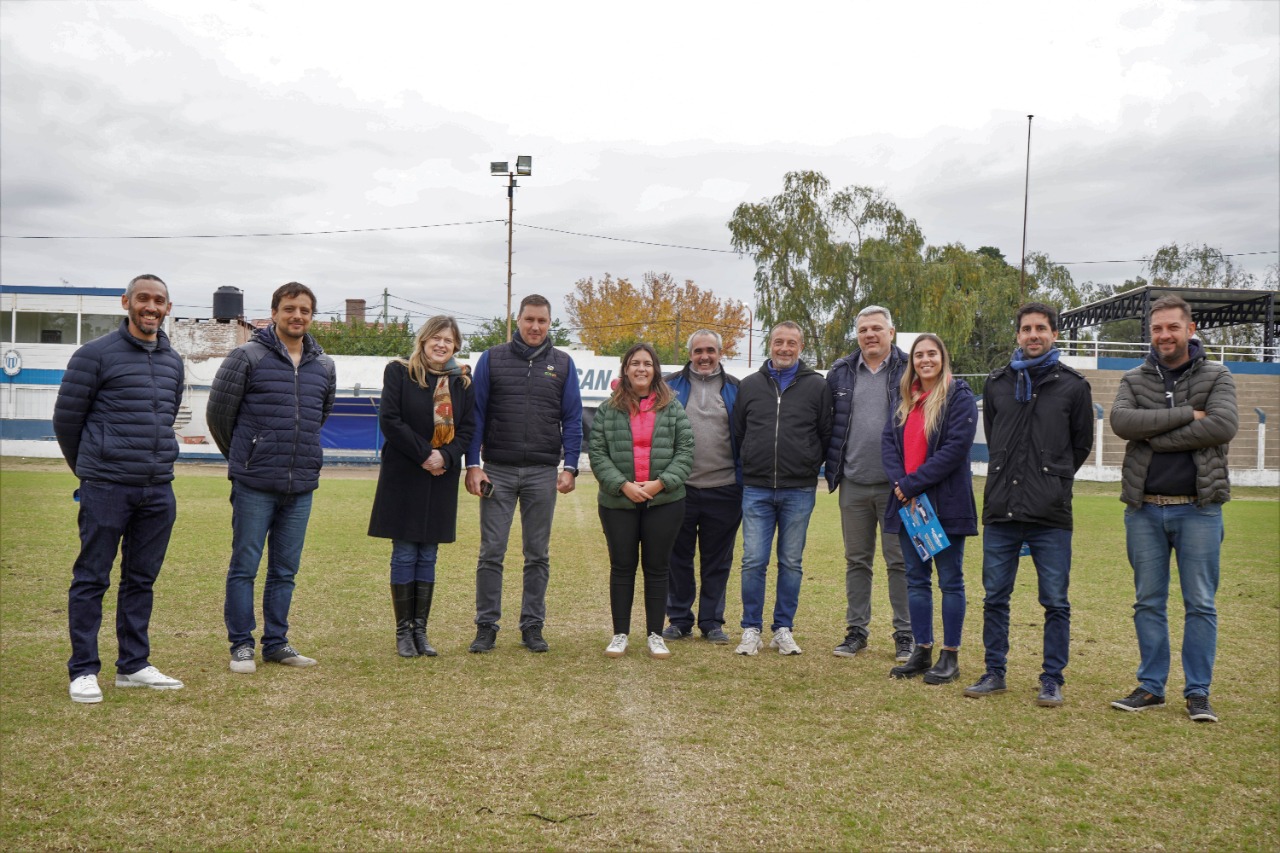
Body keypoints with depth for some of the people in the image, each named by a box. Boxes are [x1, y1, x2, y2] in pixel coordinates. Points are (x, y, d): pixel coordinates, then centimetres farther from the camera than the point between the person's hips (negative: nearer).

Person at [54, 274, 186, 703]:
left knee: (142, 579, 11)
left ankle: (133, 664, 21)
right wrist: (88, 468, 10)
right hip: (106, 489, -5)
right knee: (91, 579, 1)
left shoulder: (173, 362, 12)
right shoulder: (95, 354, -5)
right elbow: (66, 417, 0)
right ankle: (83, 670, 10)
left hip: (158, 490, 5)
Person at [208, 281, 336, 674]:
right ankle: (241, 645, 12)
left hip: (302, 486, 5)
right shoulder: (247, 357, -5)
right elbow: (219, 412, 2)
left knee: (285, 569, 11)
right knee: (244, 567, 2)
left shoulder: (324, 366, 10)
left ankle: (276, 643, 22)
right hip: (254, 485, -4)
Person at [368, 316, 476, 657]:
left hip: (442, 479, 3)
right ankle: (403, 631, 10)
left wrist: (446, 456, -12)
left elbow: (467, 428, 5)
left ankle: (420, 629, 14)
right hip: (403, 476, -3)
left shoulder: (462, 380, 8)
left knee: (428, 557, 7)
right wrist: (424, 454, -14)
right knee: (404, 555, 1)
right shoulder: (399, 372, -2)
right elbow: (389, 420, -10)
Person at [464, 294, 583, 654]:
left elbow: (572, 419, 6)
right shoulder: (492, 359, 4)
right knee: (491, 553, 1)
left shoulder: (562, 364, 7)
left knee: (538, 554, 8)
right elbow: (476, 414, 2)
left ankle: (532, 625, 17)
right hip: (497, 471, -1)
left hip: (543, 472, 1)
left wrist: (570, 466, -4)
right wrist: (472, 465, -6)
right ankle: (486, 626, 10)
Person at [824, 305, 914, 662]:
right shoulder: (841, 372, 7)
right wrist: (832, 467, 6)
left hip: (895, 485, -3)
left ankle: (905, 634, 13)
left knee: (900, 561, 4)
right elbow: (827, 422, 12)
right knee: (857, 561, 12)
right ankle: (856, 630, 22)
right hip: (853, 485, 3)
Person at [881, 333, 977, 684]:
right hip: (908, 503, 6)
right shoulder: (905, 398, 13)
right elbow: (888, 440, 5)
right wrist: (901, 484, -12)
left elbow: (956, 447, -17)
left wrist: (913, 484, -17)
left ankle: (950, 656, 11)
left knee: (950, 580, 3)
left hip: (947, 504, -6)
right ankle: (922, 651, 21)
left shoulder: (959, 396, -7)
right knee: (916, 579, 11)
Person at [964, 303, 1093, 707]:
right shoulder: (996, 383, 10)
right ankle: (994, 673, 22)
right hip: (1000, 510, 3)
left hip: (1051, 515, -3)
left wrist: (1052, 481, 11)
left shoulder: (1072, 385, 2)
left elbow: (1081, 445, 10)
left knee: (1055, 602, 4)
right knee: (995, 597, 9)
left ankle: (1052, 680, 15)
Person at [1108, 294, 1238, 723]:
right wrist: (1186, 415, -17)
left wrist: (1155, 436, -16)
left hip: (1198, 508, -2)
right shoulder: (1134, 380, 8)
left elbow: (1224, 426, -16)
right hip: (1144, 509, 2)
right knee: (1148, 603, 9)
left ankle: (1198, 692, 13)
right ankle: (1151, 687, 19)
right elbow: (1121, 421, -13)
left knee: (1200, 604, 3)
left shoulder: (1216, 378, 3)